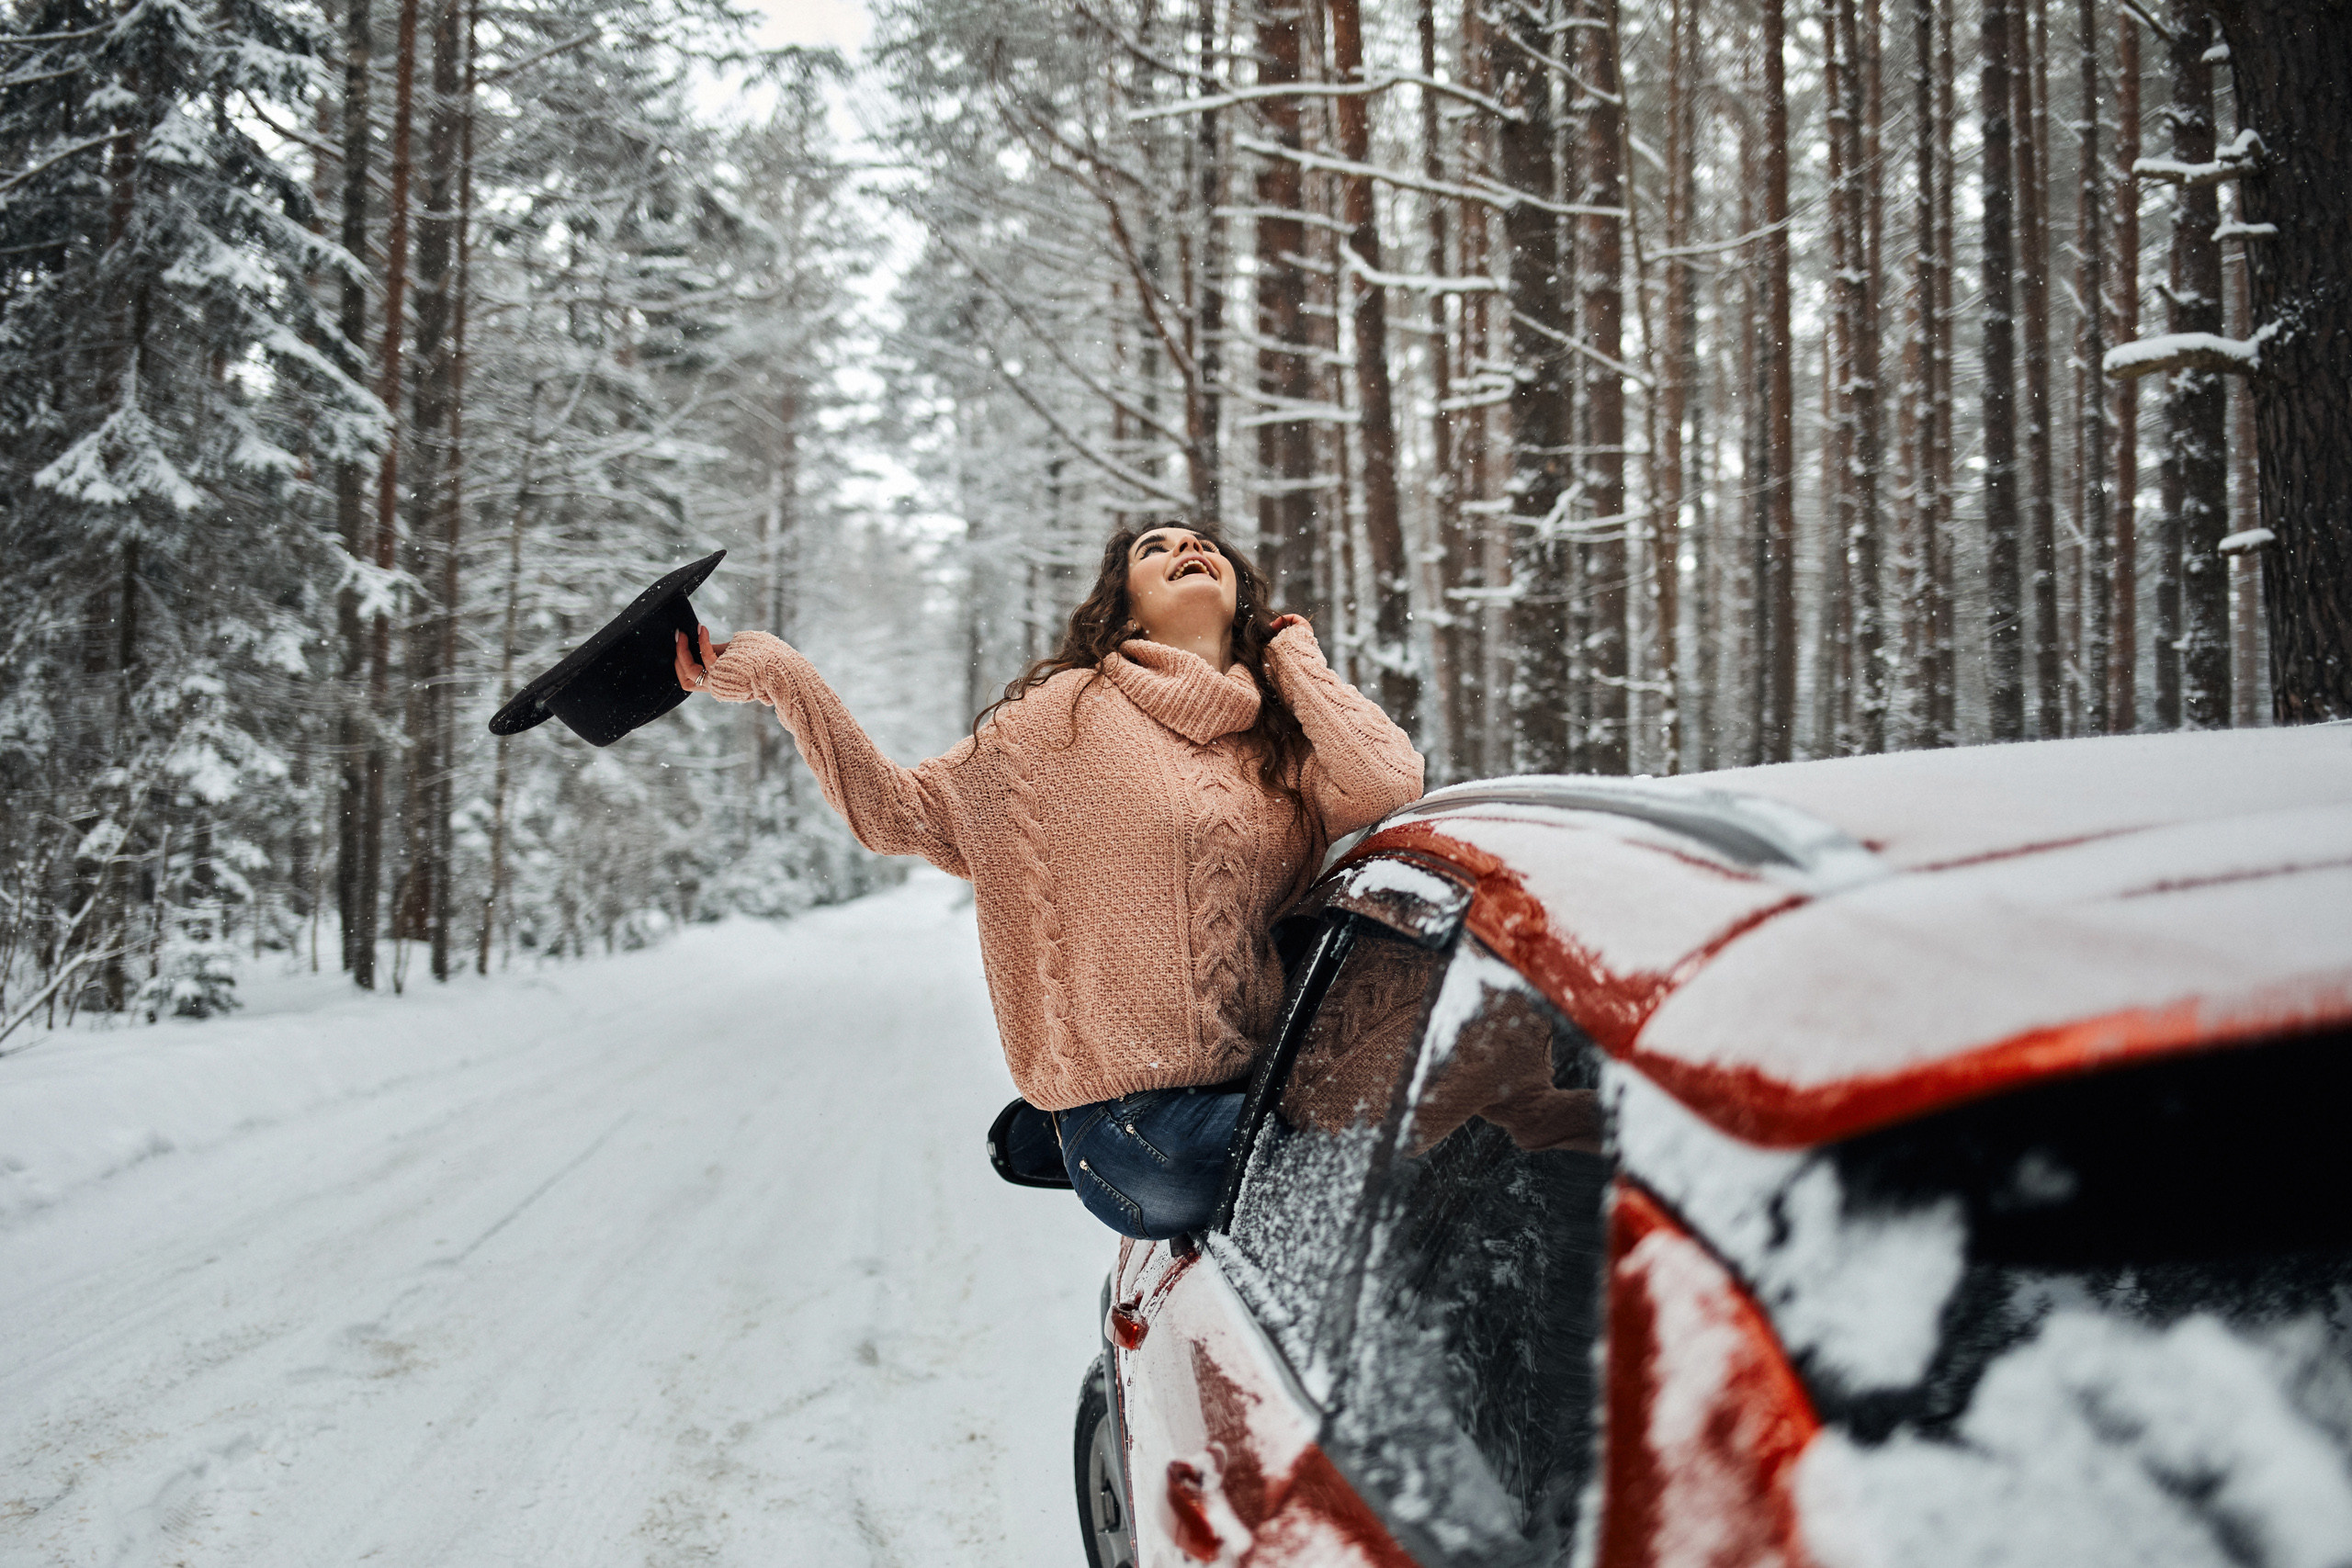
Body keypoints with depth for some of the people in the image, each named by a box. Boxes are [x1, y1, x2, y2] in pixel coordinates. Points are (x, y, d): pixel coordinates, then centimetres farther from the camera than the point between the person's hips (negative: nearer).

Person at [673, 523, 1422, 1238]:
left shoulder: (1285, 739, 13)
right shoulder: (1073, 709, 4)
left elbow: (1389, 786, -7)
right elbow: (903, 812, 5)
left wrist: (1292, 656, 6)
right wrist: (781, 676, -1)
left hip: (1266, 1086, 5)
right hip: (1137, 1108, -5)